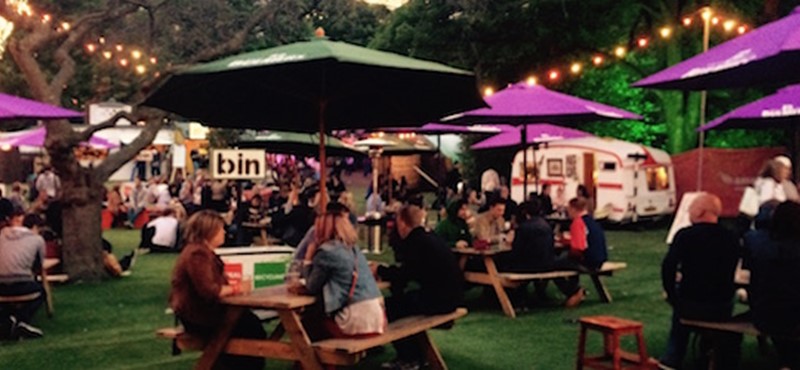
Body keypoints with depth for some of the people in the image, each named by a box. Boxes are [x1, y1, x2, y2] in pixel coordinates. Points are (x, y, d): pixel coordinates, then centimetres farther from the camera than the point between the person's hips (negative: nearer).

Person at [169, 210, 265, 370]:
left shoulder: (204, 252, 14)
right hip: (197, 317, -10)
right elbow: (209, 291, -28)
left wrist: (234, 284, -4)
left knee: (252, 321, -1)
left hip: (204, 310, 10)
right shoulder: (197, 255, -21)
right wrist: (236, 288, -15)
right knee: (252, 331, -9)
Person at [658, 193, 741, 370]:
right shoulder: (731, 238, -2)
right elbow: (732, 274, 5)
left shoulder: (684, 235, -9)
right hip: (720, 308, 1)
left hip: (690, 306, -1)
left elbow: (668, 267, -14)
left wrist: (671, 295, 0)